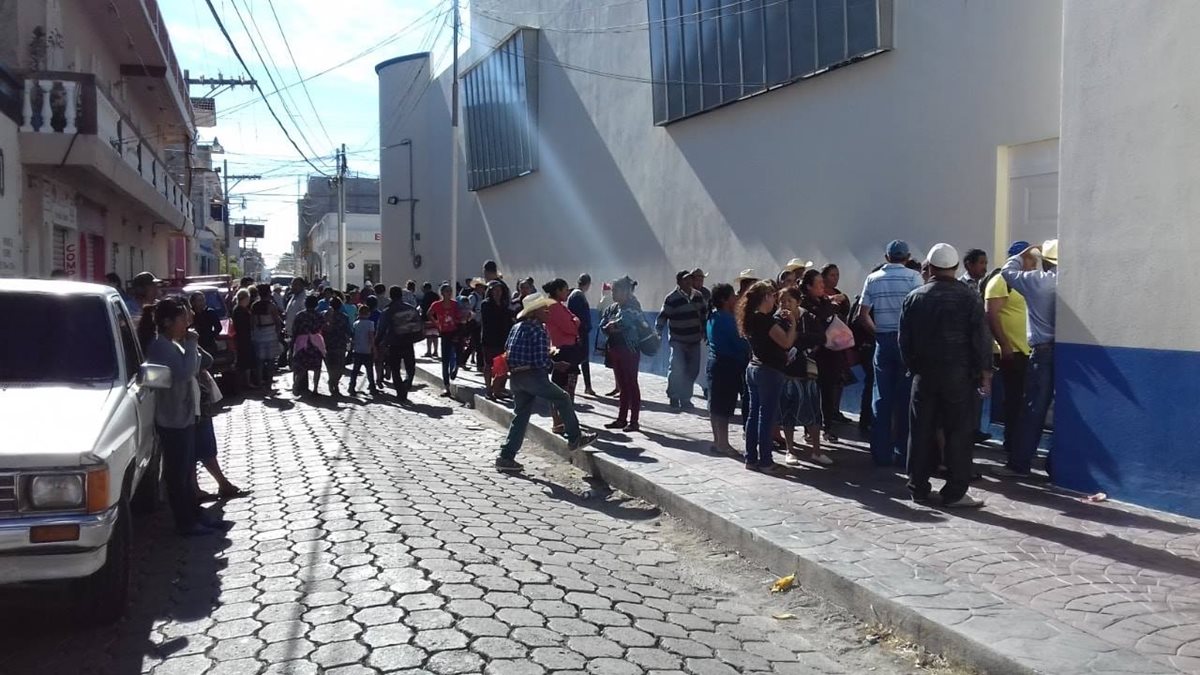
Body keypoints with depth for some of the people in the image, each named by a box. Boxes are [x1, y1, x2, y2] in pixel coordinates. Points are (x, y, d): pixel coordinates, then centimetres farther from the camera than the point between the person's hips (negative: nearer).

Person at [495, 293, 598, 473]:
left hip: (515, 376, 8)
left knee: (520, 415, 12)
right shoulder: (539, 331, -12)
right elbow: (542, 361, -16)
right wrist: (556, 365, 2)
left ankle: (506, 456, 10)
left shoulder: (517, 327, 14)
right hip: (533, 375, -8)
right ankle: (575, 438, 14)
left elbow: (507, 349, 17)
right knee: (562, 398, 9)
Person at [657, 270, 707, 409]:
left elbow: (703, 315, 17)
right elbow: (662, 317, -9)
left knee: (693, 370, 7)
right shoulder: (671, 298, -10)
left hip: (694, 340, 5)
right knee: (676, 369, -14)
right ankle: (674, 397, 3)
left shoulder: (698, 296, 6)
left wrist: (704, 333, 18)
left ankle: (685, 398, 20)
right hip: (678, 341, -5)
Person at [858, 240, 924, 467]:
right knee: (905, 398, 3)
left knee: (881, 397, 7)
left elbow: (863, 314, 2)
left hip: (883, 340, 3)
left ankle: (881, 454, 9)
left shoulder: (873, 278, 6)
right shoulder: (913, 276, -4)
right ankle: (903, 453, 6)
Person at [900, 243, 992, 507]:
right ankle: (955, 492, 2)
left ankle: (918, 487, 14)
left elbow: (905, 340, 6)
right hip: (959, 375, -3)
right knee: (958, 433, 1)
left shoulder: (914, 298, 3)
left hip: (924, 374, 3)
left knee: (921, 432, 8)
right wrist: (985, 373, 0)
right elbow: (980, 339, -7)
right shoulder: (970, 297, -6)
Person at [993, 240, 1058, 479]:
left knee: (1033, 410, 0)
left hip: (1043, 351, -4)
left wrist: (1025, 253, 23)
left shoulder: (1036, 280, -4)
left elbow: (1007, 271, 11)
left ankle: (1020, 464, 4)